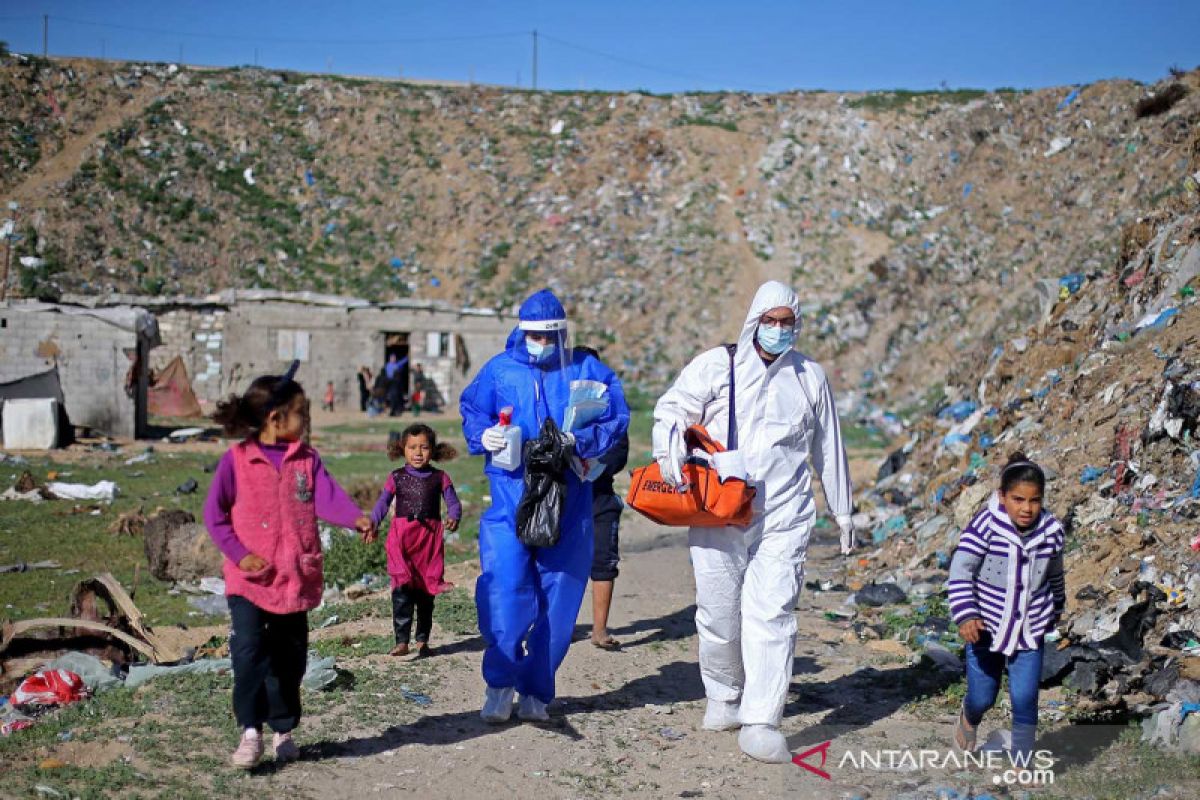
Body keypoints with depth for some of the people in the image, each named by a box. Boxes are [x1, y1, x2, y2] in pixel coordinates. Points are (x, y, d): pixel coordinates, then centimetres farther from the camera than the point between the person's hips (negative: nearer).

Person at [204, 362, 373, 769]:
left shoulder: (307, 459, 4)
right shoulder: (237, 460, -5)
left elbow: (327, 496, -10)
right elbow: (214, 513, -1)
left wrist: (356, 518, -30)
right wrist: (240, 554, -11)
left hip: (296, 577, 4)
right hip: (250, 579, -3)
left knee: (290, 658, 12)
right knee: (249, 652, -14)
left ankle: (283, 729, 28)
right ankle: (250, 731, -3)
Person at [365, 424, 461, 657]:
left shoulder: (440, 478, 7)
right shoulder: (396, 478, 6)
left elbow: (453, 502, 5)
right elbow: (383, 503, 6)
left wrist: (453, 518, -16)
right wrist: (372, 524, -10)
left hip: (430, 538, 1)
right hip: (401, 537, -1)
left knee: (426, 593, 9)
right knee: (402, 589, -13)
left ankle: (422, 640, 22)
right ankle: (401, 641, -15)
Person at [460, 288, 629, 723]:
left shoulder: (587, 370, 5)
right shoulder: (500, 369, 7)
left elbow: (615, 418, 0)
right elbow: (471, 410, 14)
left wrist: (578, 440, -17)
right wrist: (484, 435, -8)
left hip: (567, 501, 1)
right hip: (510, 495, 0)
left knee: (558, 596, 5)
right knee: (505, 586, -13)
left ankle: (536, 690, 18)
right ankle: (500, 682, 4)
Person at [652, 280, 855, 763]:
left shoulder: (810, 377, 12)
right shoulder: (716, 365, 4)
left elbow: (828, 447, 21)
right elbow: (672, 407, 0)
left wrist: (841, 511, 24)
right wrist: (670, 451, -21)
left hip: (783, 518, 1)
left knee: (772, 614, -10)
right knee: (718, 611, 5)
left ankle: (761, 724, -10)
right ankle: (724, 697, 30)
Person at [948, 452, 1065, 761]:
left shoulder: (1052, 530, -6)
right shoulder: (986, 526, -18)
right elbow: (961, 570, -17)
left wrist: (1056, 609, 26)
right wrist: (965, 616, -27)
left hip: (1030, 630, 2)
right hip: (985, 628, -2)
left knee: (1025, 699, -3)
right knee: (983, 697, 9)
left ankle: (1021, 764, 14)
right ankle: (969, 718, 46)